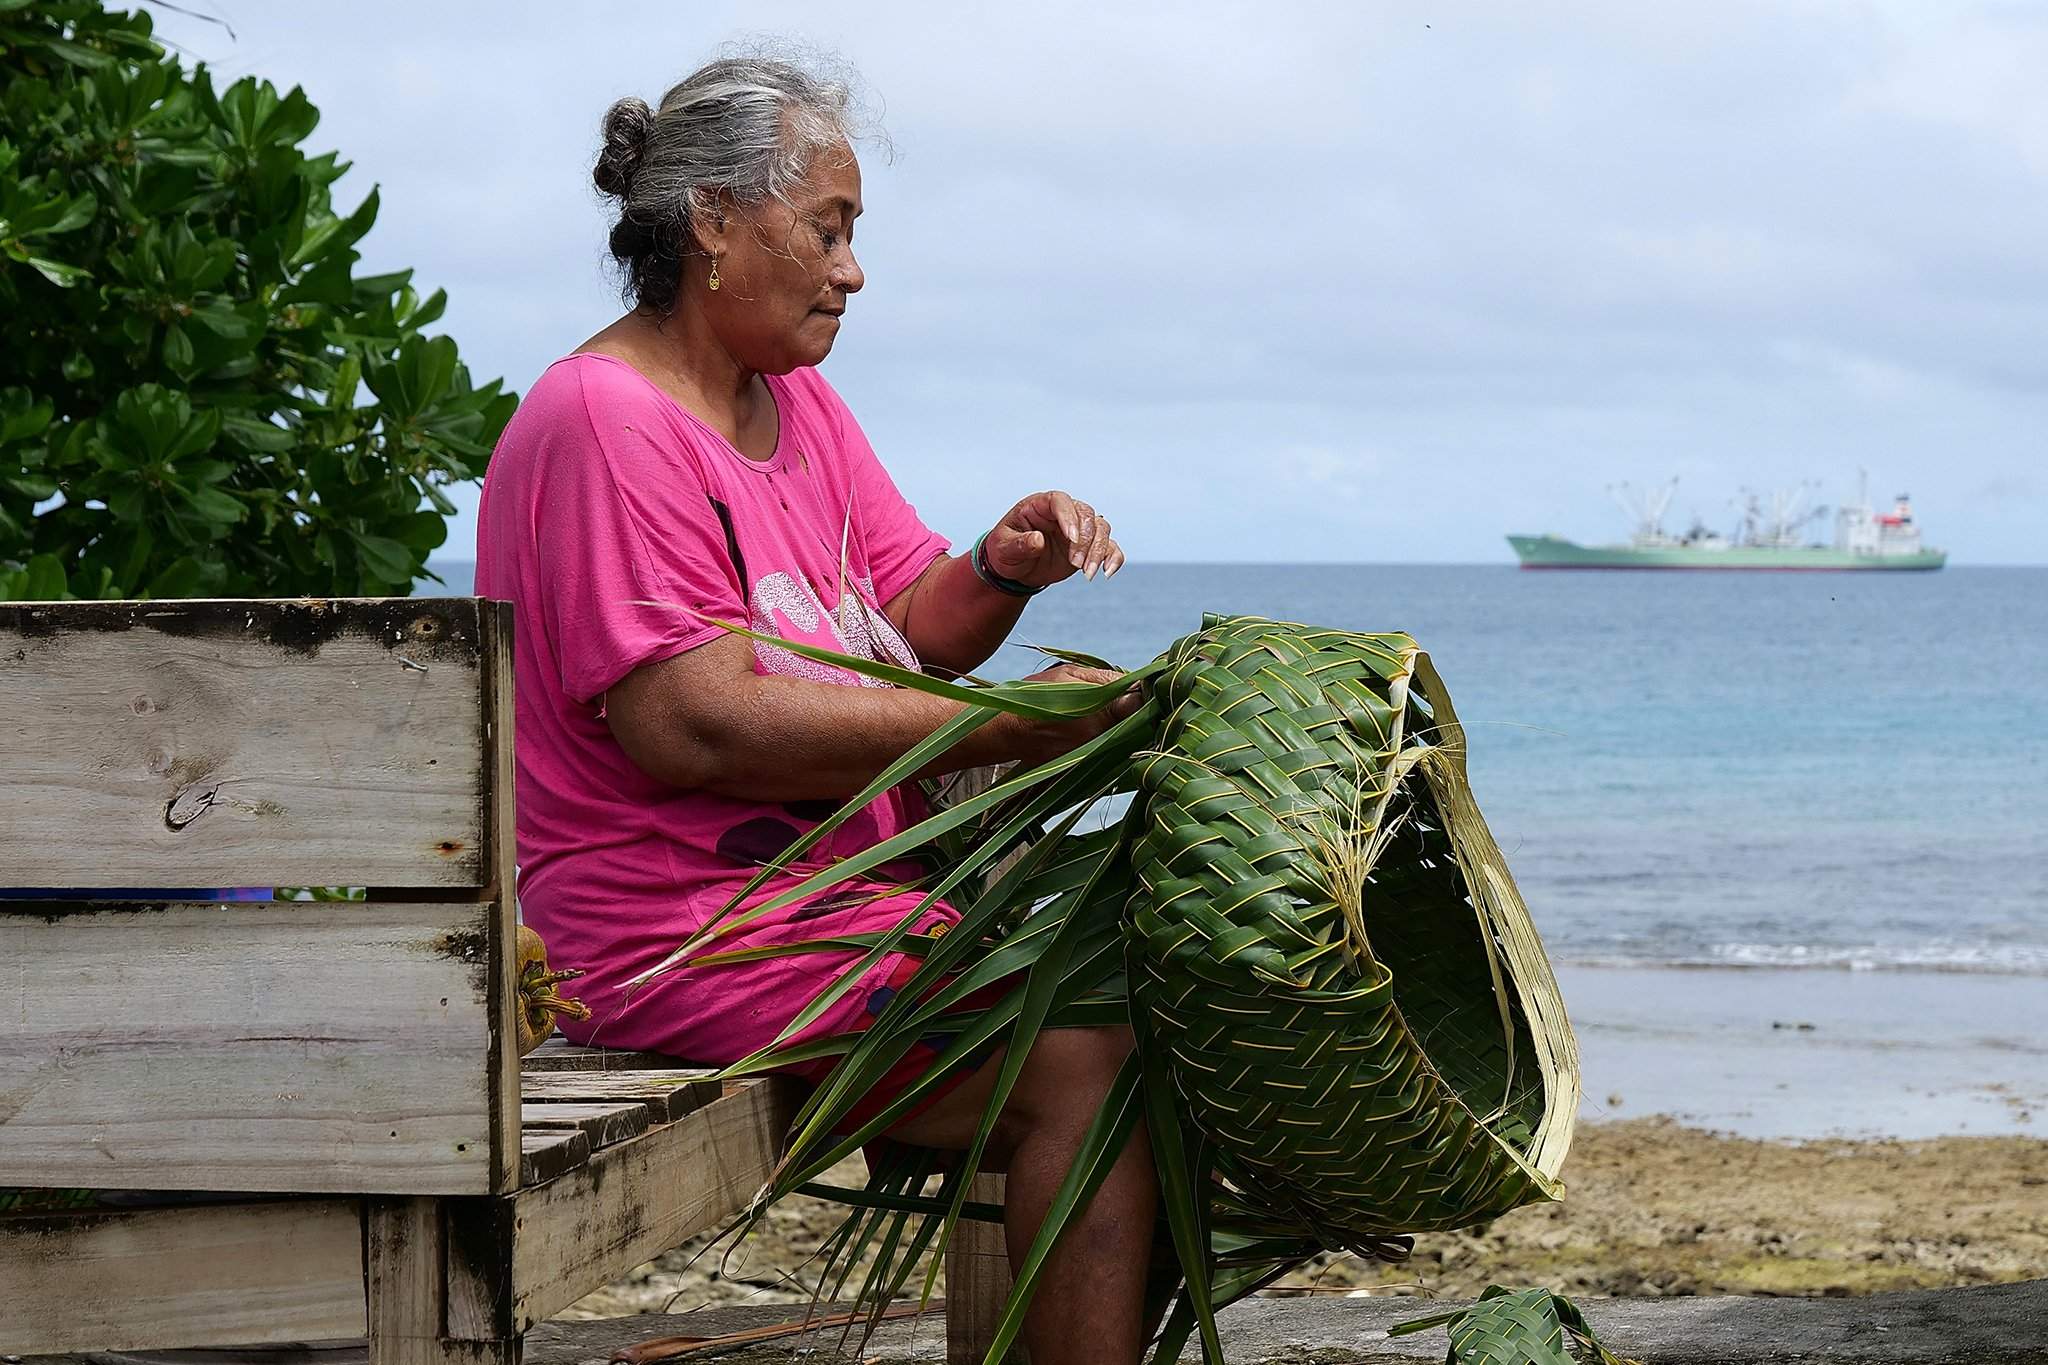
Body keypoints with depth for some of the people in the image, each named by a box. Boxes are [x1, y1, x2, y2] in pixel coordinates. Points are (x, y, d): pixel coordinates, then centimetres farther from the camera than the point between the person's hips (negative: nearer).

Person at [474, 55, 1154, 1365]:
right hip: (683, 936, -9)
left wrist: (1000, 569, -10)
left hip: (831, 896, 10)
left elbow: (909, 631, 14)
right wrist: (1010, 728, -24)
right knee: (1082, 1061, -21)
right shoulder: (608, 425, -15)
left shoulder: (797, 403, 16)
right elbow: (698, 727, -23)